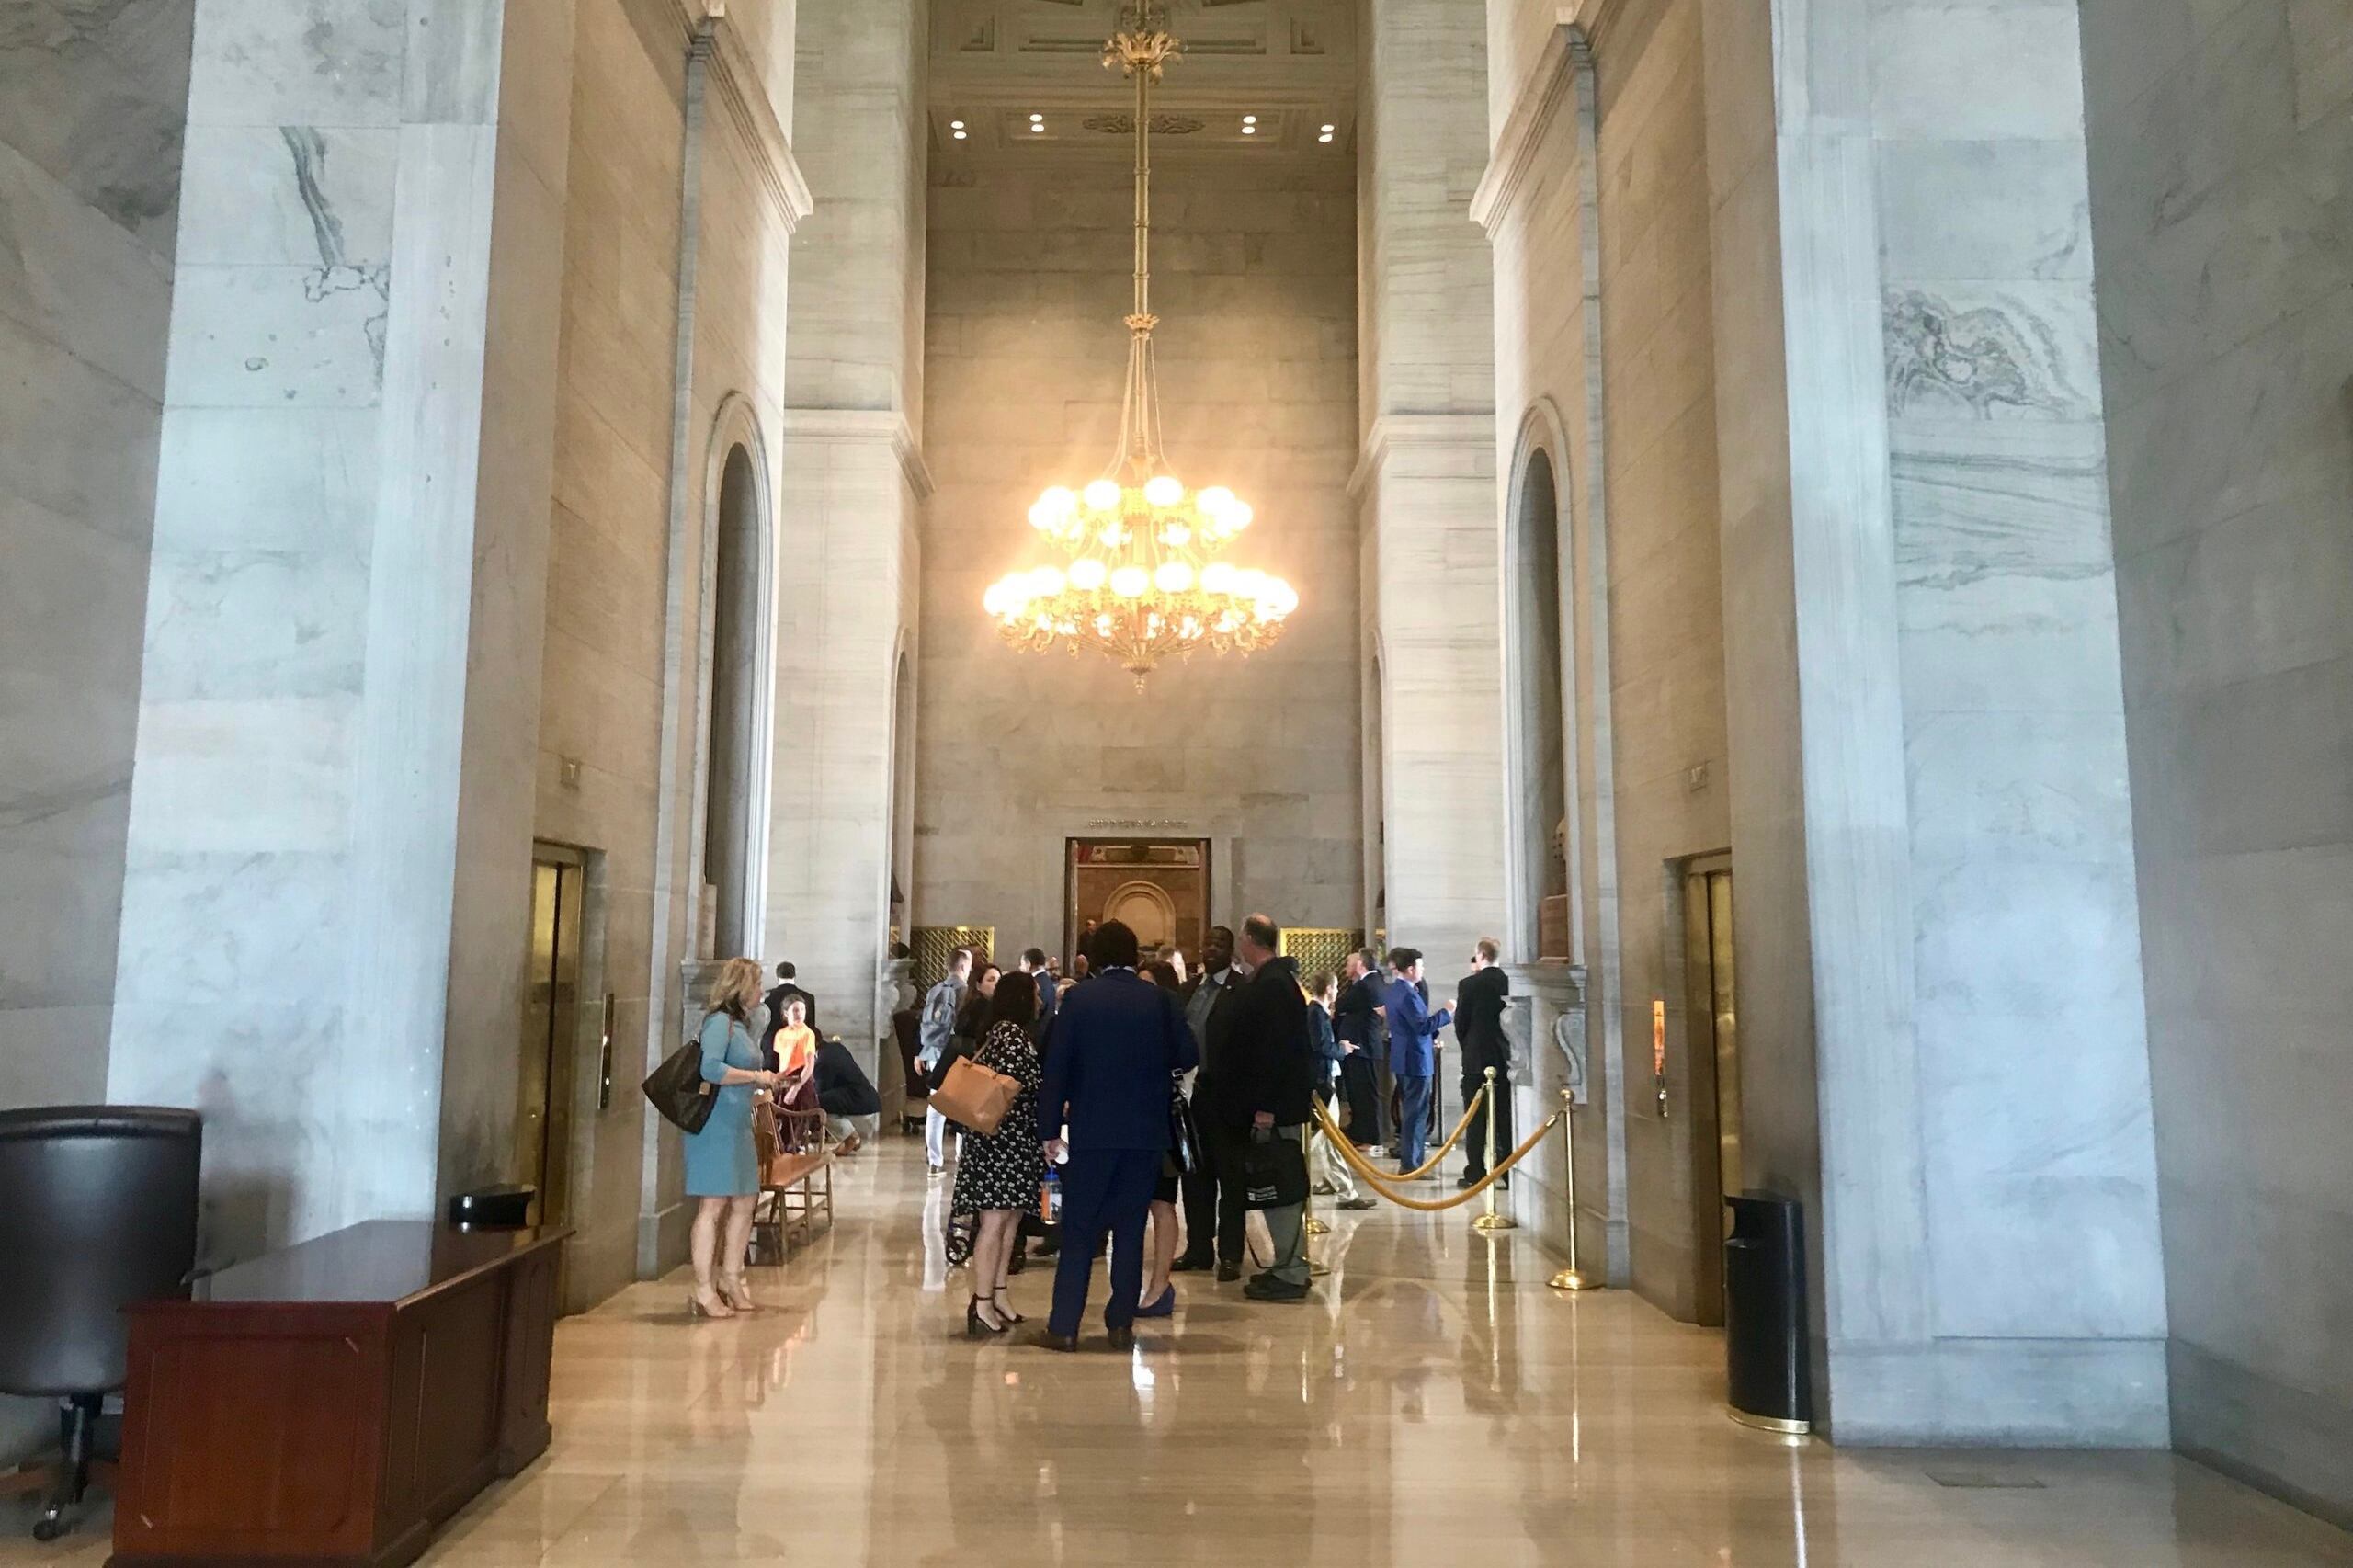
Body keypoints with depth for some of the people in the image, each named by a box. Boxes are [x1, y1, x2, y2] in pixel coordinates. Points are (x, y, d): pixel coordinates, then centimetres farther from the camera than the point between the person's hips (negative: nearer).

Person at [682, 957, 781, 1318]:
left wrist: (764, 1082, 12)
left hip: (737, 1126, 9)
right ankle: (704, 1292, 0)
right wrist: (756, 1077, -18)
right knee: (713, 1206, -5)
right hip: (715, 1125, -9)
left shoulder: (739, 1024, 15)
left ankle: (730, 1281, 22)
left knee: (744, 1203, 12)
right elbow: (710, 1069, -25)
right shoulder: (719, 1021, -12)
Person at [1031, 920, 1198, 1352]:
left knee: (1079, 1231, 5)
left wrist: (1050, 1129, 0)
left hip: (1091, 1130, -1)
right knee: (1130, 1228, 10)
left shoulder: (1079, 998, -4)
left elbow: (1057, 1067, -5)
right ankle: (1121, 1324, 11)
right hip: (1146, 1132, 2)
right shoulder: (1160, 999, 0)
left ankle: (1063, 1326, 5)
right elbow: (1186, 1056, 0)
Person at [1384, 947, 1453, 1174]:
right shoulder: (1407, 994, -21)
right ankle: (1411, 1163, -1)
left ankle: (1410, 1159, 26)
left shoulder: (1394, 989, 11)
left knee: (1410, 1110, 18)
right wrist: (1446, 1012, -15)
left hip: (1405, 1057, 10)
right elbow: (1423, 1026, -25)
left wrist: (1431, 1036, 13)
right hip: (1416, 1059, -10)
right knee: (1416, 1112, -4)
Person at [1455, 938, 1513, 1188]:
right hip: (1507, 1059, 3)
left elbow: (1460, 1024, -3)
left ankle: (1475, 1174, 5)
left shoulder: (1469, 985, -9)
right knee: (1507, 1118, 8)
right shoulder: (1512, 983, -1)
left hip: (1477, 1058, -3)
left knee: (1476, 1120, 4)